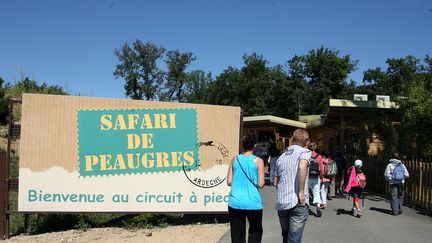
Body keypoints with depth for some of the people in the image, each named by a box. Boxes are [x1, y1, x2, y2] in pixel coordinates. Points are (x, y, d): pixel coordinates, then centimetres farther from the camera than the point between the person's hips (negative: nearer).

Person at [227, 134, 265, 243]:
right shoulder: (258, 161, -4)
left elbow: (229, 182, 3)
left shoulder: (235, 160, 3)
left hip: (235, 202, 2)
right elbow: (260, 184, -7)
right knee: (256, 231, 21)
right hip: (253, 203, -2)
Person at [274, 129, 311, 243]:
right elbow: (302, 167, -24)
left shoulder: (281, 157, 17)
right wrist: (302, 193, -18)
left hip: (281, 203, 6)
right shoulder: (304, 152, -1)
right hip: (297, 203, -6)